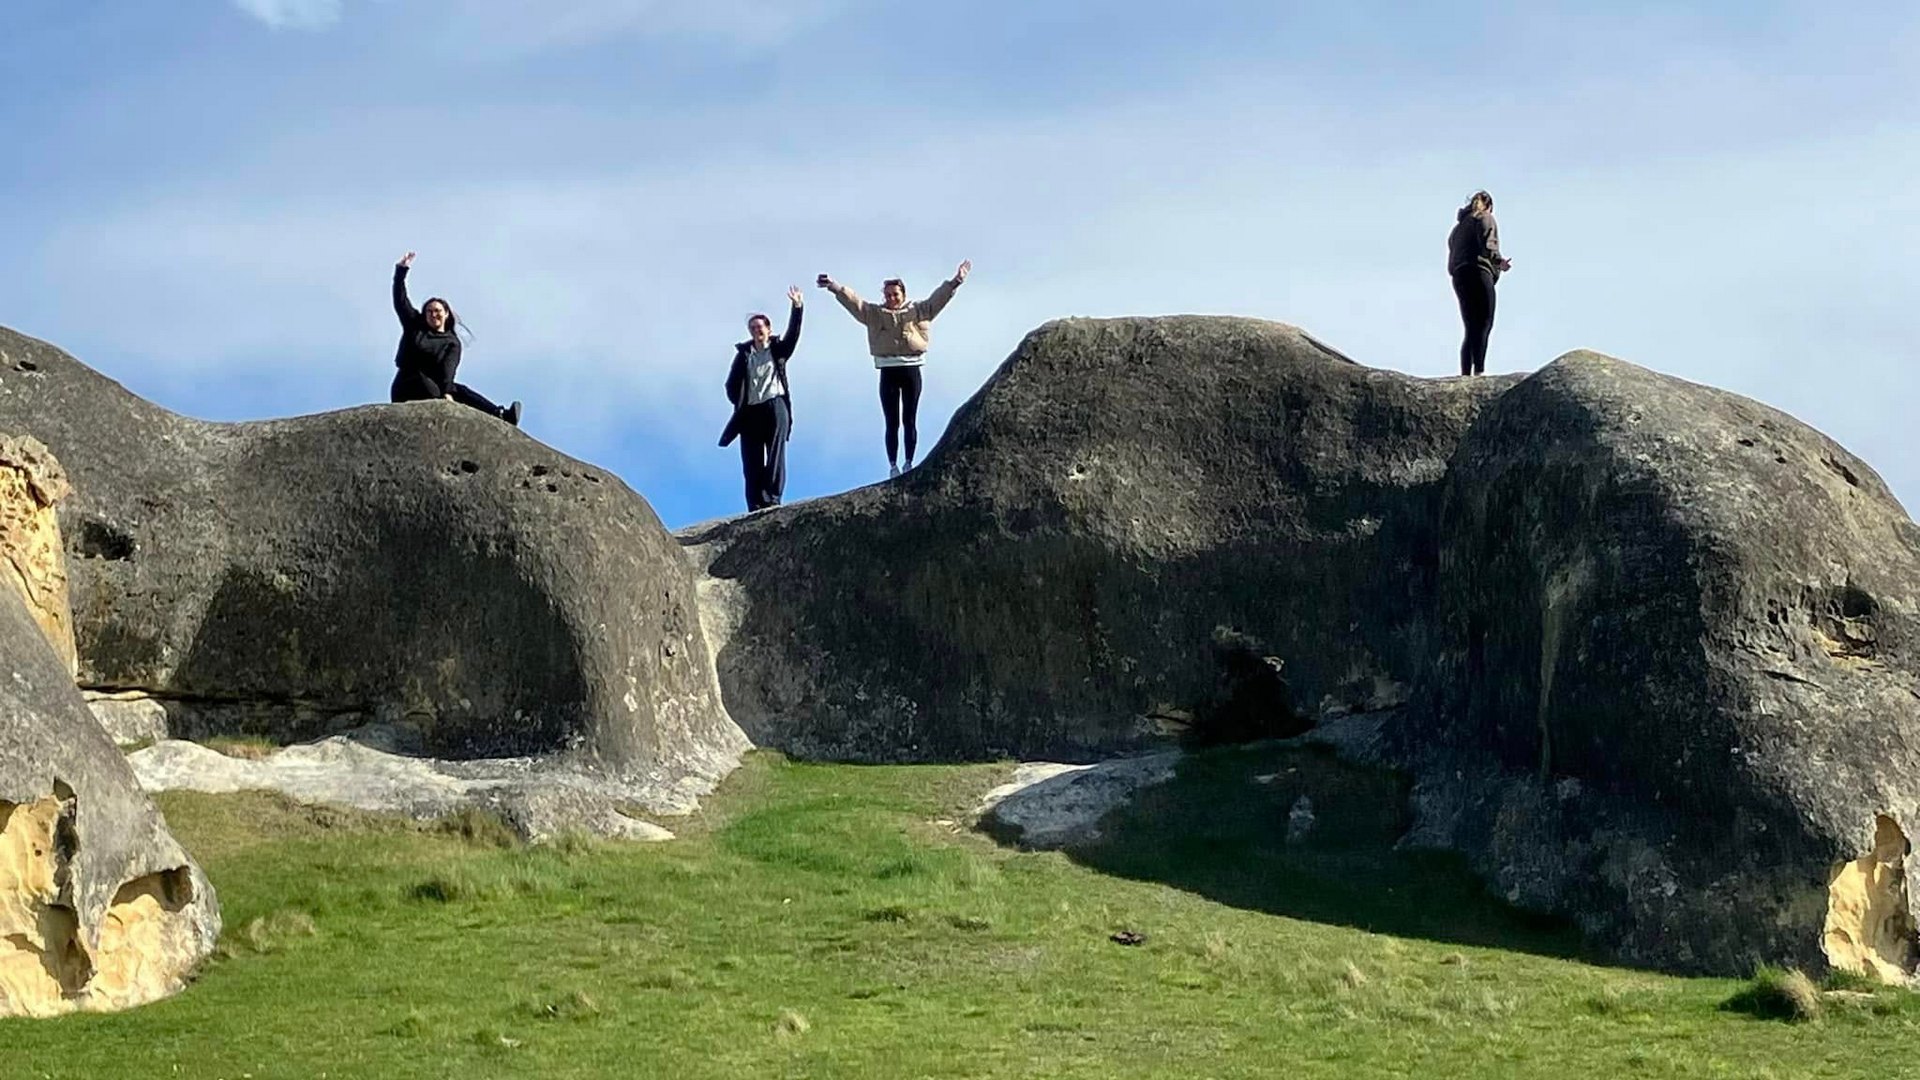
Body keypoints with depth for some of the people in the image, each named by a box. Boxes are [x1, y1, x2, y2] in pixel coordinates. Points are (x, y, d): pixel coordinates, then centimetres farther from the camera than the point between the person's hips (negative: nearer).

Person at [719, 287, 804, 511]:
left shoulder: (778, 350, 9)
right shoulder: (744, 353, 12)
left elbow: (792, 335, -7)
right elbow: (732, 384, 13)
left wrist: (797, 308, -16)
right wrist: (739, 403, 1)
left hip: (775, 407, -2)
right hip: (750, 412, 2)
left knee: (775, 458, -8)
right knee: (752, 463, -1)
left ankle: (772, 500, -11)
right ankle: (756, 507, -2)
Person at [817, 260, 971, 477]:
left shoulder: (918, 311, 9)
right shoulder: (874, 314, 7)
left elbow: (938, 298, 2)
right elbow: (853, 301, -2)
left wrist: (956, 281, -9)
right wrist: (835, 288, -16)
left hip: (911, 370, 0)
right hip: (888, 371, 0)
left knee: (910, 420, 4)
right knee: (892, 422, 1)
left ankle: (909, 463, 11)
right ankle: (893, 465, 4)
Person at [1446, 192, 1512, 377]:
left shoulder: (1459, 224, 26)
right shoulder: (1485, 218, 5)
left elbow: (1451, 250, 20)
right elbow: (1488, 246, -13)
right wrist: (1500, 261, -10)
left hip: (1458, 276, 8)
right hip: (1478, 273, -8)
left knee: (1472, 328, 8)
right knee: (1484, 325, -13)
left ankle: (1465, 373, -2)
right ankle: (1479, 369, -27)